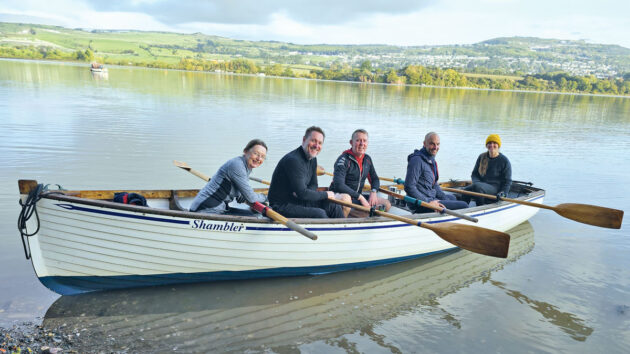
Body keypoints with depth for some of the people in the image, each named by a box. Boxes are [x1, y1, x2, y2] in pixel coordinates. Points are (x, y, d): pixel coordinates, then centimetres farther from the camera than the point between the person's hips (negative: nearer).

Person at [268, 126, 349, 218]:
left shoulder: (312, 159, 8)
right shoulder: (293, 160, -22)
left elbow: (313, 185, 12)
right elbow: (302, 193, -27)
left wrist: (303, 193, -12)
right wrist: (325, 194, -14)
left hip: (299, 201, 9)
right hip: (282, 207, -9)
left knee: (333, 206, -3)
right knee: (319, 213, -25)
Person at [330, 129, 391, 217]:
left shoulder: (367, 159, 9)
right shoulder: (344, 159, -15)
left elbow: (375, 179, 19)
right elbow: (339, 185, -26)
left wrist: (373, 191, -5)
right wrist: (360, 197, -25)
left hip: (358, 196, 8)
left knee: (386, 204, -7)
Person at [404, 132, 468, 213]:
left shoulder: (431, 159, 13)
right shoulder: (417, 160, -20)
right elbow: (409, 187, -27)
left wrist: (445, 199, 10)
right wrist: (428, 202, -26)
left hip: (430, 198, 11)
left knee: (452, 197, 37)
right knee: (463, 206, -12)